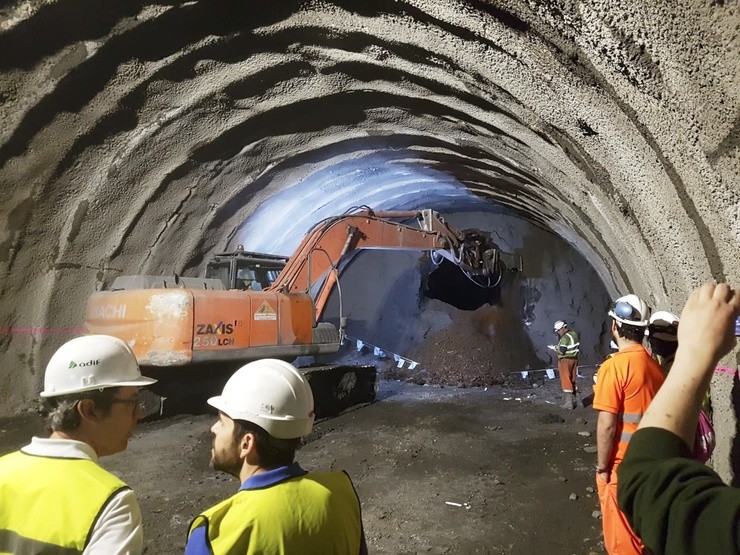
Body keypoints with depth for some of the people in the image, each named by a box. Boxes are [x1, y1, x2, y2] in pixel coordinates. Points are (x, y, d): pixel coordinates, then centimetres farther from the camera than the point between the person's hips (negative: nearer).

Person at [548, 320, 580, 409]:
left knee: (566, 381, -4)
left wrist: (554, 348, -5)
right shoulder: (574, 334, 9)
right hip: (574, 359, 9)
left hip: (565, 360, -9)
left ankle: (568, 403, -4)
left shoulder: (565, 338, -19)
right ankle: (573, 400, 23)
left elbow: (562, 351, -23)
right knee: (572, 380, 16)